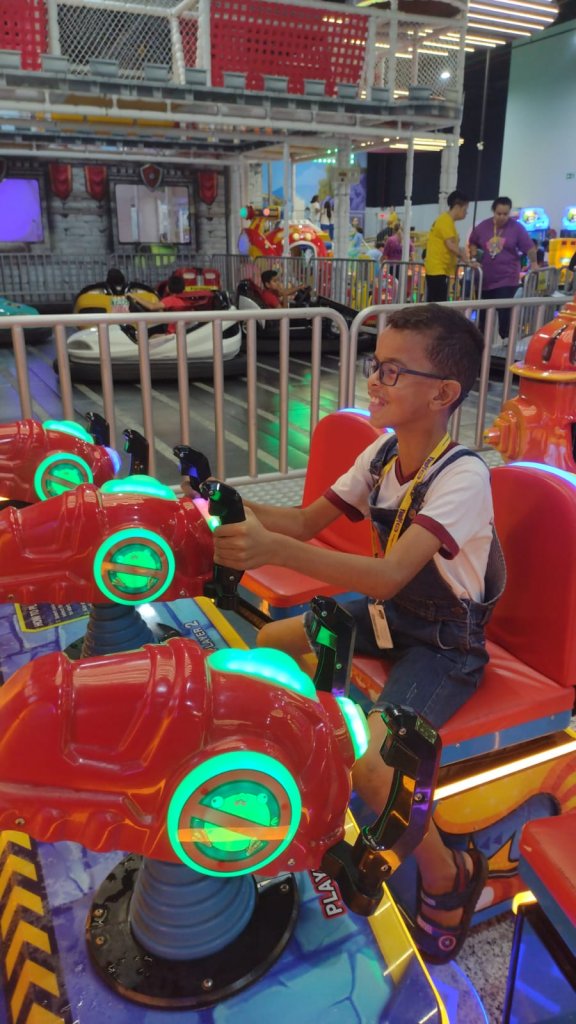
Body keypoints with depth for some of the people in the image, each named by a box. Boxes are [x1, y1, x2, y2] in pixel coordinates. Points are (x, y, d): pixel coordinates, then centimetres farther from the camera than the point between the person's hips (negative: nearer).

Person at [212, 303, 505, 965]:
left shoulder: (462, 476, -27)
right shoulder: (383, 452, -4)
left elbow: (389, 576, -38)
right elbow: (309, 520, -1)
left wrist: (275, 549, -50)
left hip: (447, 642, -8)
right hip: (391, 611, 8)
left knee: (371, 771, -24)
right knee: (267, 644, 4)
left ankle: (448, 878, 8)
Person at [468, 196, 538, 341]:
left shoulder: (516, 228, -5)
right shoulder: (483, 226, 2)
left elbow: (530, 247, -6)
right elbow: (472, 243, 17)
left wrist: (533, 262, -21)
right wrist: (474, 256, 0)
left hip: (507, 279, -3)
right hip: (485, 278, 3)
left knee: (504, 311, -10)